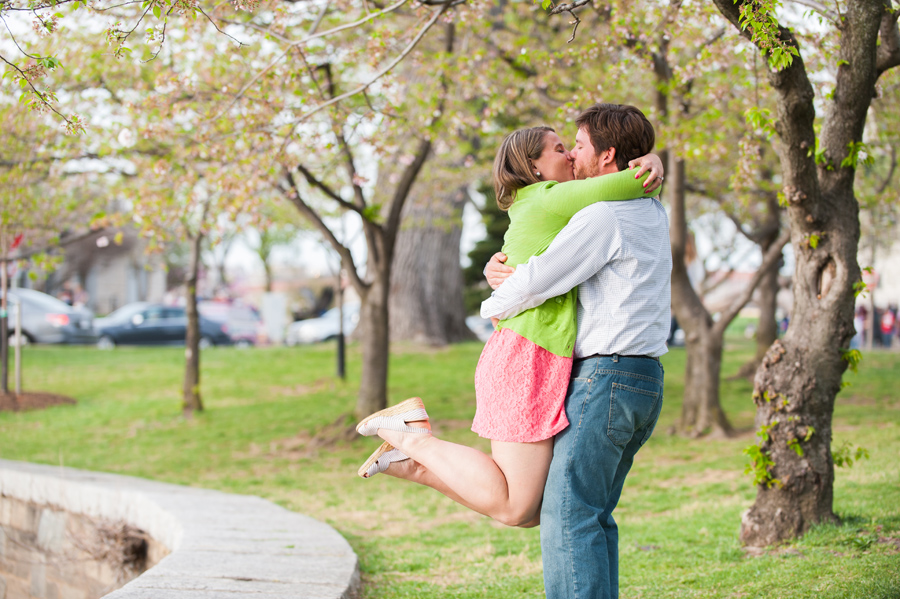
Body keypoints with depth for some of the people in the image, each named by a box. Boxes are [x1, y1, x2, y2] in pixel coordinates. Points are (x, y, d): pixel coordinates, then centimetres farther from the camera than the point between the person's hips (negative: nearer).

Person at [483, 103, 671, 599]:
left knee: (568, 515, -10)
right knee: (594, 516, 12)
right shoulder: (652, 214, 18)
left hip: (607, 376, -10)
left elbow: (536, 283, -13)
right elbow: (566, 253, 27)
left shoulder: (603, 217, -13)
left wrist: (494, 306, 9)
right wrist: (505, 267, 11)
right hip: (645, 379, 10)